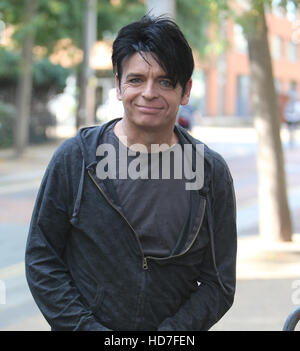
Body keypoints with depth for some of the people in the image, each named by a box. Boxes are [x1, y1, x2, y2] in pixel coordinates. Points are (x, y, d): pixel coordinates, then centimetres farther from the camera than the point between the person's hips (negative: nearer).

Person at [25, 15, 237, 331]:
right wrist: (86, 327, -14)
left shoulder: (212, 172, -5)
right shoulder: (74, 157, -8)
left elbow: (219, 284, -4)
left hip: (175, 329, 1)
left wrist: (169, 333, -16)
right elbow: (41, 259, -5)